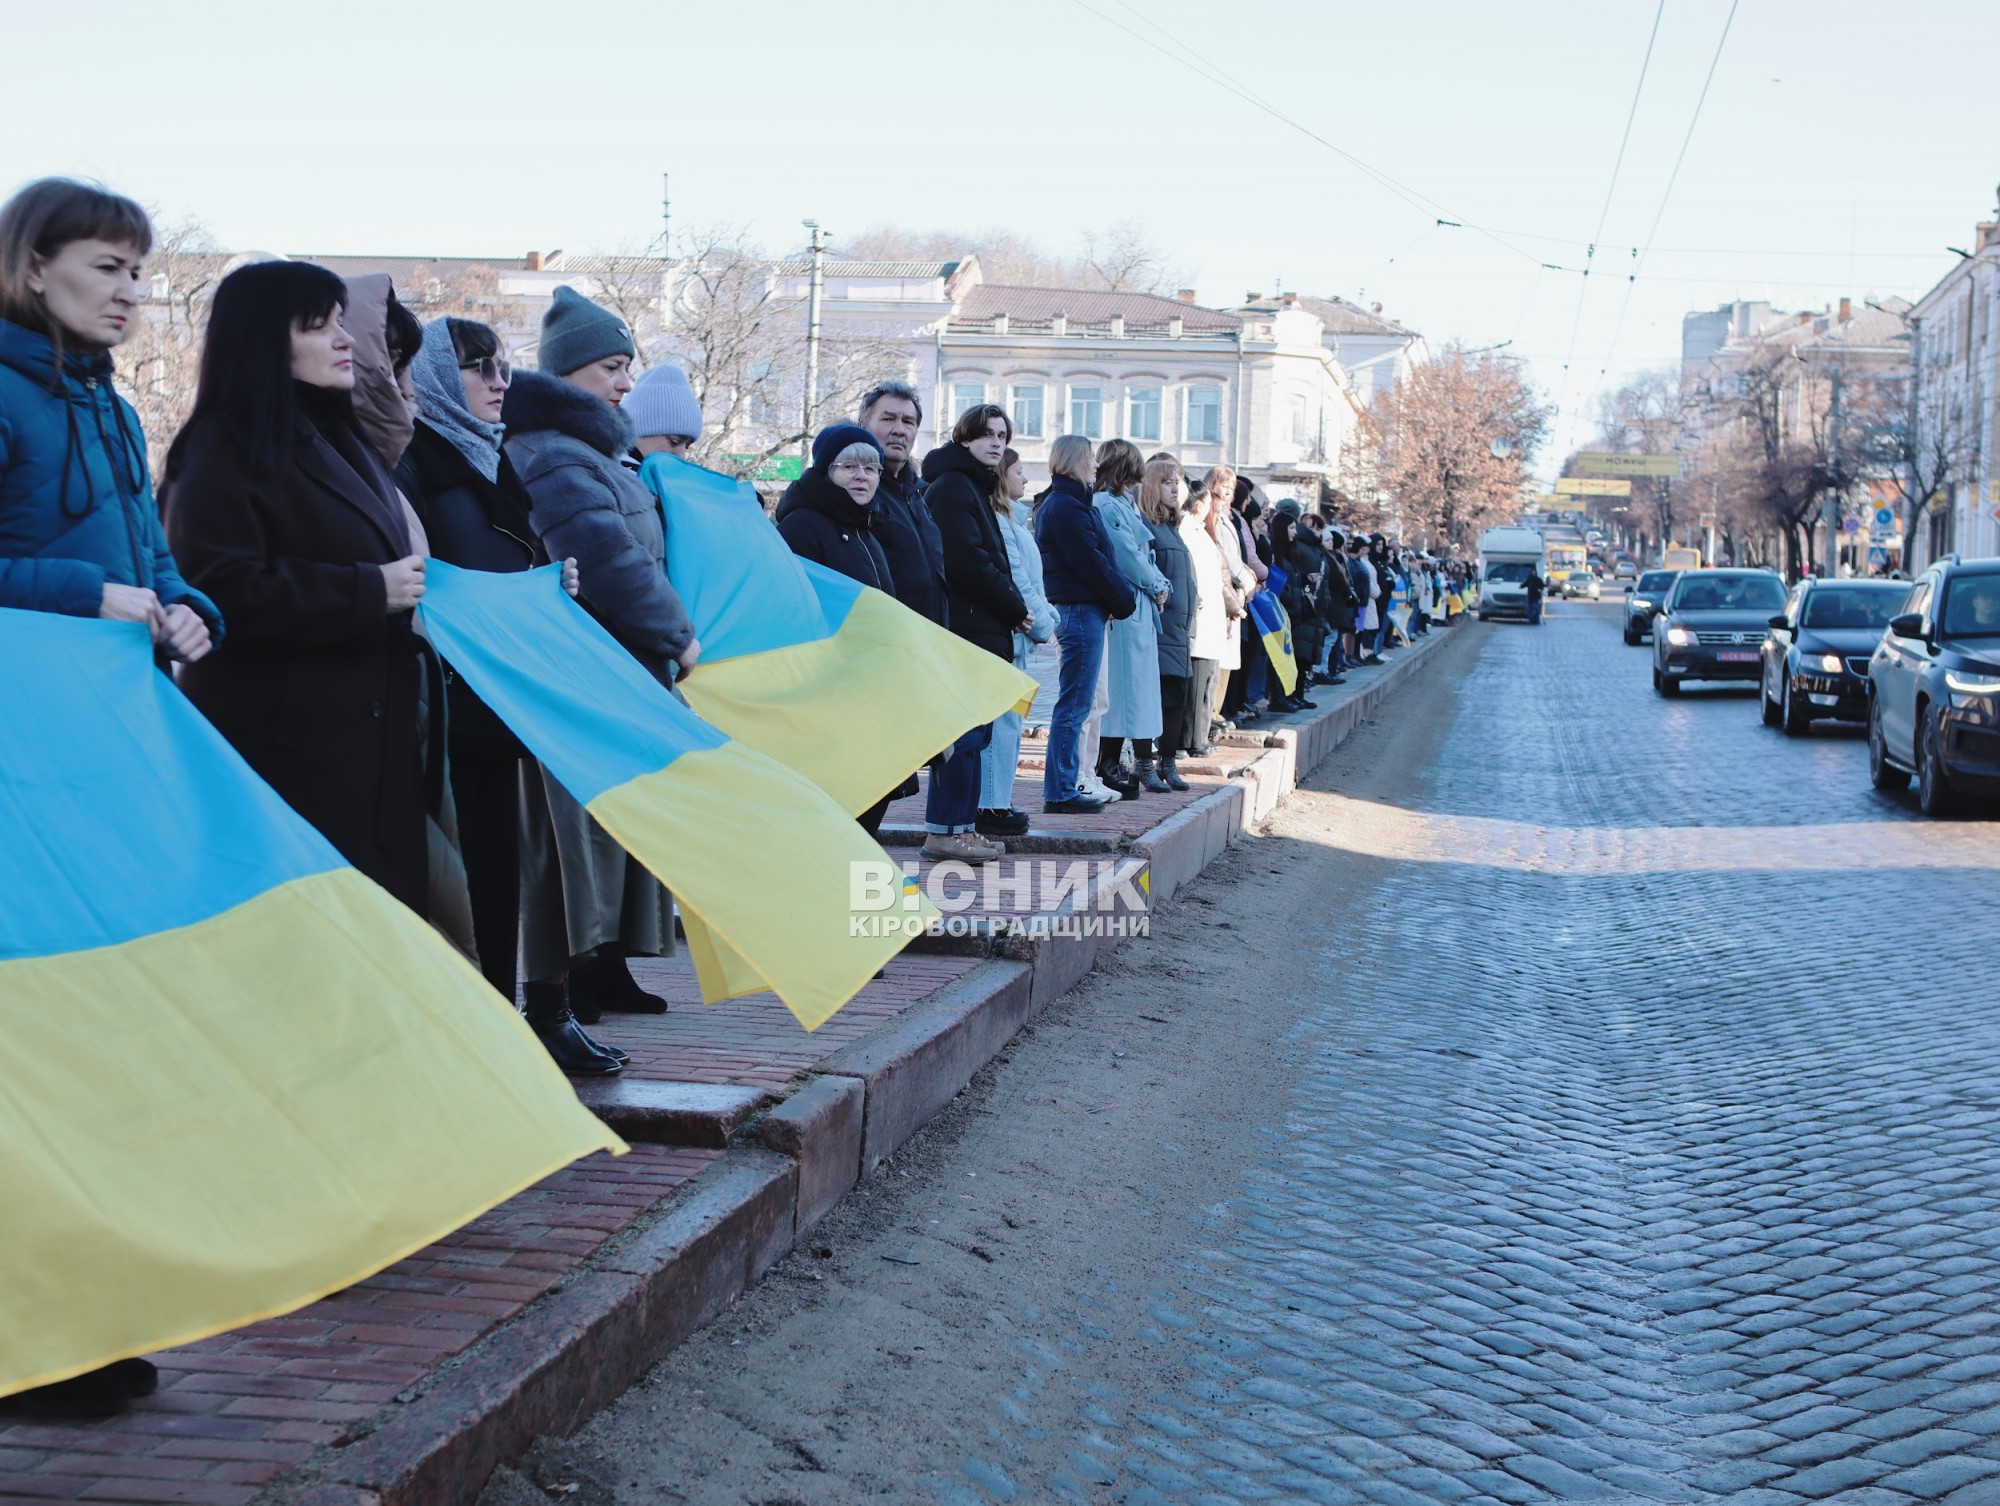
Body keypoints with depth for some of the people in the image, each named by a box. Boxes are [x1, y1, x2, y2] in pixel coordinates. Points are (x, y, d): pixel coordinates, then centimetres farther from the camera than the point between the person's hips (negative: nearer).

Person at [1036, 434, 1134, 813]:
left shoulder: (1061, 503, 18)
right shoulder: (1067, 507, -14)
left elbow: (1097, 559, 15)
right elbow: (1091, 564, -17)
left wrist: (1123, 596, 3)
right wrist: (1125, 600, -7)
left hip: (1077, 610, 11)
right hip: (1081, 611, -11)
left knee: (1074, 705, 14)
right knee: (1074, 705, -6)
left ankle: (1064, 788, 19)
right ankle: (1060, 793, -3)